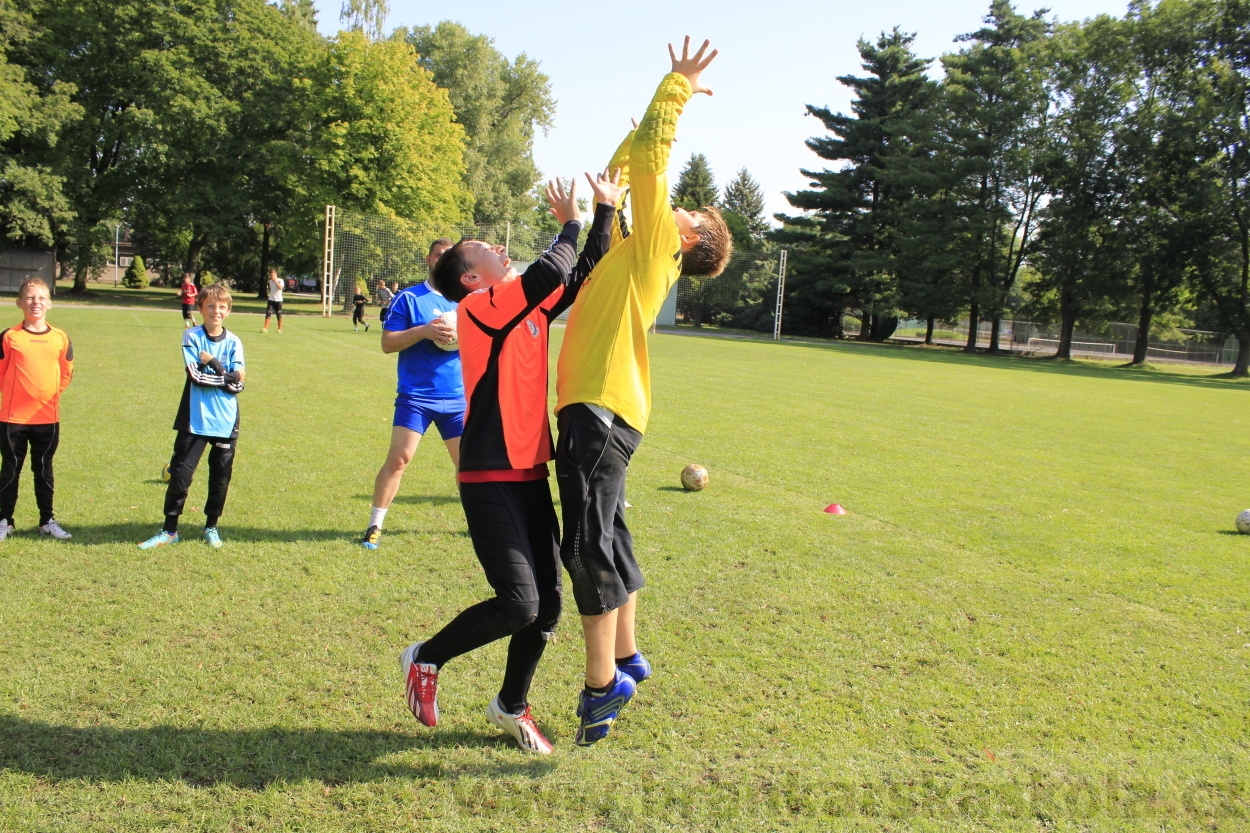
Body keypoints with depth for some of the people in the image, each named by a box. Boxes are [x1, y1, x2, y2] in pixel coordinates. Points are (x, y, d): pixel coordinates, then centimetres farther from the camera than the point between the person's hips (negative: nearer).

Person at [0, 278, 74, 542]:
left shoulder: (60, 338, 1)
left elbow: (66, 373, 13)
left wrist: (49, 394, 10)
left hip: (47, 418, 2)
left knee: (44, 470, 11)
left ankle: (47, 520, 20)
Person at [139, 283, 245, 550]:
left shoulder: (234, 343, 4)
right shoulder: (191, 337, -1)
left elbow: (237, 385, -6)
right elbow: (196, 375, -14)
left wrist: (213, 363, -13)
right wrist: (227, 377, -8)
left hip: (226, 423, 2)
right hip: (195, 420, -2)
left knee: (220, 477, 8)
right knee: (180, 474, -1)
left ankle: (211, 526, 25)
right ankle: (170, 529, 12)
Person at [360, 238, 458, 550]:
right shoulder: (408, 298, 0)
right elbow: (388, 343, -5)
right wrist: (424, 331, -18)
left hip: (457, 396, 3)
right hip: (415, 395, -3)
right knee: (398, 458, -9)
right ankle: (375, 526, 4)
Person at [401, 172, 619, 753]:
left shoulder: (530, 307, 13)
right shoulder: (478, 307, -10)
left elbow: (582, 277, 19)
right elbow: (551, 273, -20)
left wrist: (606, 213, 12)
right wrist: (568, 224, -3)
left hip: (530, 474, 8)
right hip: (491, 479, -8)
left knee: (547, 604, 9)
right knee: (519, 602, -14)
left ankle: (511, 706, 30)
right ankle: (425, 659, 12)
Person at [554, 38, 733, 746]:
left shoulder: (655, 245, -1)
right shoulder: (642, 249, 21)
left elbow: (647, 159, -8)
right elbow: (625, 168, 30)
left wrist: (677, 87, 1)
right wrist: (668, 98, 30)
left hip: (603, 408, -10)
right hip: (595, 408, 10)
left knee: (589, 544, -8)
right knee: (606, 540, 16)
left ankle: (603, 684, -1)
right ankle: (627, 659, 28)